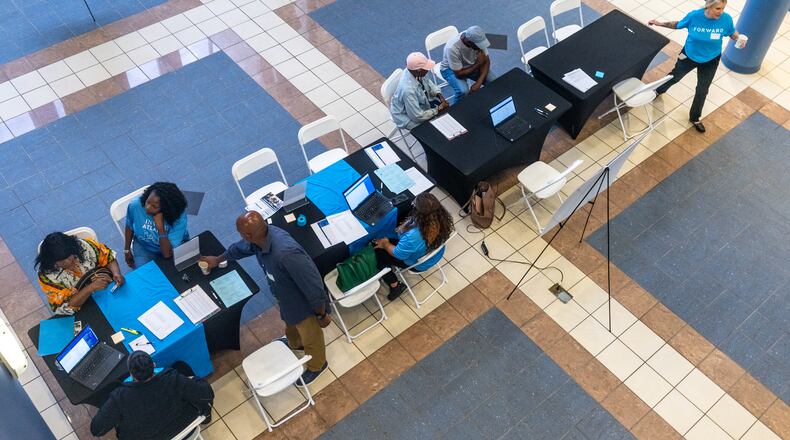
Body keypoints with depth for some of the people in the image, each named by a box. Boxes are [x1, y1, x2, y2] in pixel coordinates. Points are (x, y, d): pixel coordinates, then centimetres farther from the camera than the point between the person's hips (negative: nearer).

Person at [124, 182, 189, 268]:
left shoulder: (179, 217, -33)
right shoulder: (135, 205, -25)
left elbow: (168, 254, -35)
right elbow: (130, 227, -1)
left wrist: (160, 226, -42)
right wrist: (127, 250, 11)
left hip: (175, 247, -1)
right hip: (144, 247, 2)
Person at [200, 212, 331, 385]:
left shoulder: (286, 253, -47)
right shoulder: (261, 235, -19)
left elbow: (314, 286, -36)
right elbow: (240, 247, 7)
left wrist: (322, 314, -20)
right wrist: (218, 259, 24)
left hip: (304, 304, -7)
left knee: (310, 337, 23)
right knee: (290, 324, 38)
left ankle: (317, 365, 53)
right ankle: (294, 343, 70)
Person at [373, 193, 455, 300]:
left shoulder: (413, 237, -44)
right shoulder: (442, 219, -27)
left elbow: (397, 254, -23)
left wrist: (385, 244, -5)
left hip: (418, 264, -6)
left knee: (378, 253, 8)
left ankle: (395, 285, 21)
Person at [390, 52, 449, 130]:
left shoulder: (415, 71, -17)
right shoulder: (408, 89, -39)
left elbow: (429, 84, 5)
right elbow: (418, 116, -31)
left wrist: (440, 96, -11)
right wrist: (438, 109, -21)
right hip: (409, 117, -8)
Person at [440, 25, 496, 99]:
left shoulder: (478, 39, -24)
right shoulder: (452, 48, -37)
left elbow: (486, 61, -15)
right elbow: (459, 74, -29)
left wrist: (479, 82, -29)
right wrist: (478, 64, -28)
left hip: (471, 65, 5)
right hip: (451, 69, -5)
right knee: (463, 91, -32)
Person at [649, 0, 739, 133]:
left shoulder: (726, 19, -26)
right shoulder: (694, 16, -27)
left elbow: (733, 34, -7)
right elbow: (678, 25, -7)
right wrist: (660, 23, -10)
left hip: (710, 61, 0)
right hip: (689, 56, 0)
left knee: (702, 91, 12)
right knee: (675, 76, 25)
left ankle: (694, 118, 36)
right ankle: (658, 90, 59)